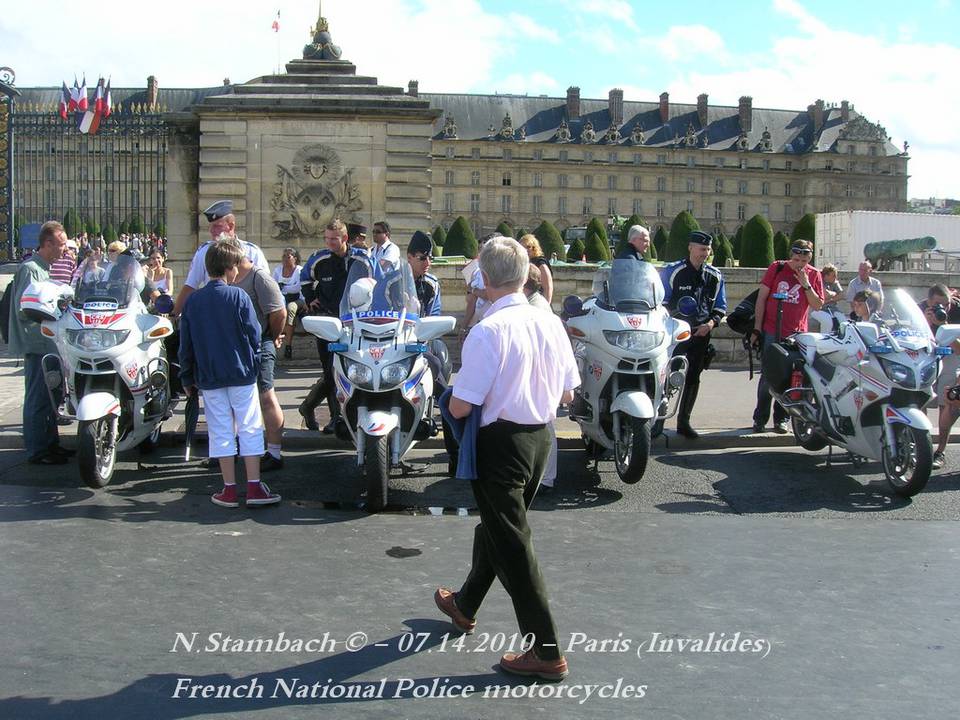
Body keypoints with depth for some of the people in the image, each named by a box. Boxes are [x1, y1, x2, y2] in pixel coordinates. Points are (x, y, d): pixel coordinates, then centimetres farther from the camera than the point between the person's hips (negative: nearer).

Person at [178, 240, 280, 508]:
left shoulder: (192, 301, 3)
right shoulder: (239, 297, -8)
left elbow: (186, 344, 6)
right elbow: (254, 335, -7)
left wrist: (187, 378, 14)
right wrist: (253, 364, 9)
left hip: (209, 376, 3)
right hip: (241, 374, -3)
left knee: (221, 431, 7)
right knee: (250, 428, 4)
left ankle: (229, 490, 10)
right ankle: (254, 488, 3)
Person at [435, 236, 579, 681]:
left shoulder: (488, 332, -21)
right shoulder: (551, 324, -1)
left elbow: (461, 407, -21)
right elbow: (567, 394, 7)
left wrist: (454, 400, 1)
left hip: (501, 442, -7)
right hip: (540, 437, 8)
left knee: (512, 544, 3)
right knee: (496, 525, 24)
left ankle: (546, 652, 9)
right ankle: (464, 606, 46)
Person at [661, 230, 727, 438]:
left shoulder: (715, 276, 8)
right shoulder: (673, 271, -5)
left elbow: (720, 306, 12)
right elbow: (660, 303, -3)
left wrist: (711, 323, -7)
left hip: (701, 334, 5)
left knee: (693, 379, 10)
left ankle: (683, 422, 21)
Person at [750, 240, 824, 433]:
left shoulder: (813, 275, 5)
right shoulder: (777, 268, 1)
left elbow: (818, 305, 1)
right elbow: (761, 298, 1)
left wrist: (806, 285, -13)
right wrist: (757, 328, -2)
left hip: (797, 335, 1)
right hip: (772, 332, -1)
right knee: (768, 376, 0)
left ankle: (781, 418, 16)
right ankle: (760, 418, 9)